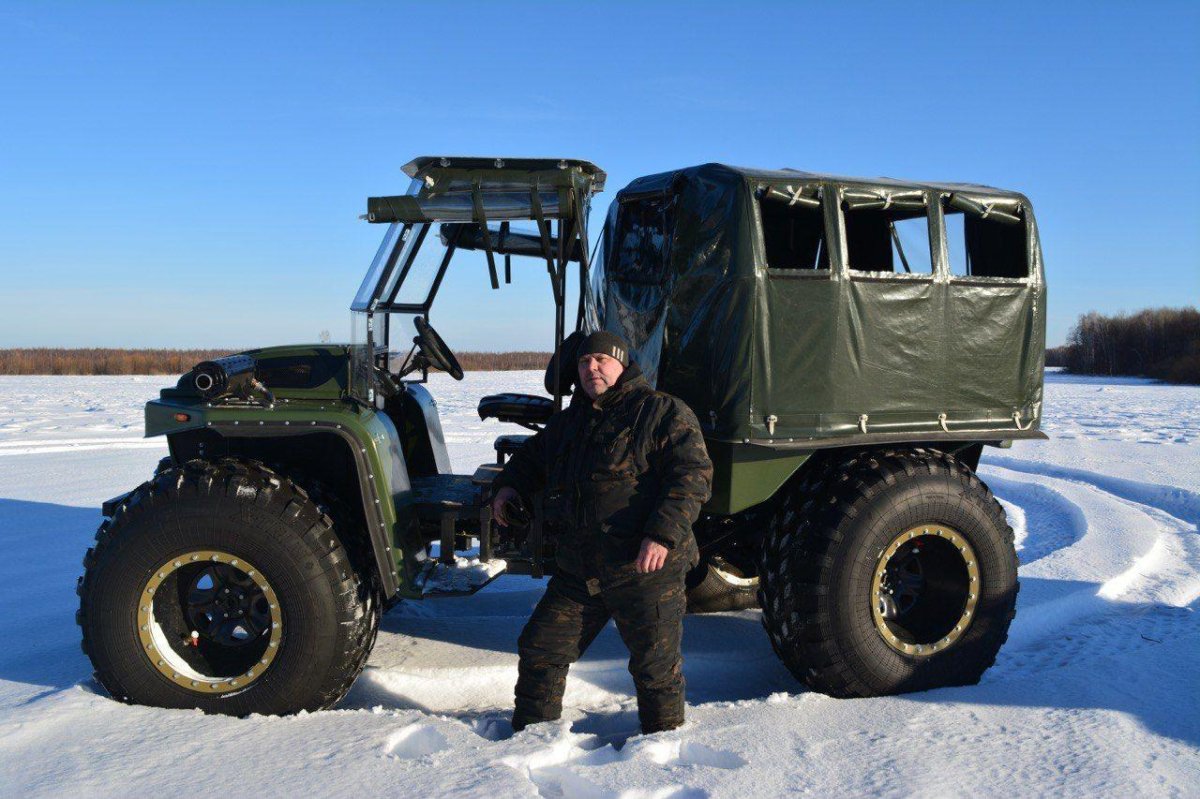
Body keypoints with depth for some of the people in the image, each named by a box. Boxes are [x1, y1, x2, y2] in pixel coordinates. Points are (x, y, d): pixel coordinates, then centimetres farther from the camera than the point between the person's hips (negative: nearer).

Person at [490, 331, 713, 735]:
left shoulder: (662, 412, -5)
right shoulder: (568, 420, 16)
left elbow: (693, 474, -15)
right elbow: (532, 456, 33)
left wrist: (663, 534, -24)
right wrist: (508, 485, 12)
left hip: (645, 569, -6)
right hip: (578, 569, 6)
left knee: (655, 665, 5)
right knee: (540, 649, 9)